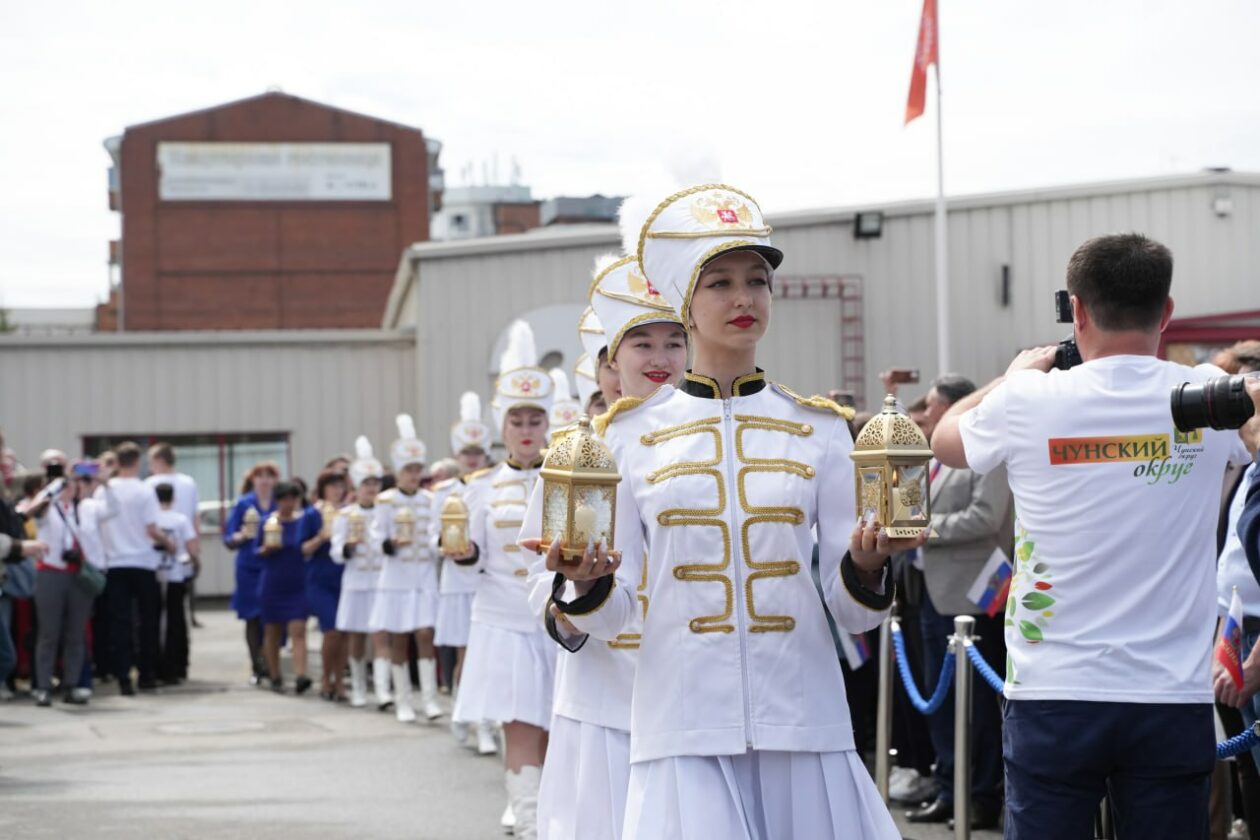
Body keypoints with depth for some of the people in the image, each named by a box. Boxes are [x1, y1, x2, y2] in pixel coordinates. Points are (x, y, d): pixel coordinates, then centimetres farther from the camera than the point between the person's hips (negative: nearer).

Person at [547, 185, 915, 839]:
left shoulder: (819, 429, 7)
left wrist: (864, 565, -16)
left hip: (803, 727, 1)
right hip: (684, 729, -1)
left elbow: (852, 613, 5)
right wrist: (585, 582, -16)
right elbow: (610, 617, 5)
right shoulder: (630, 433, 5)